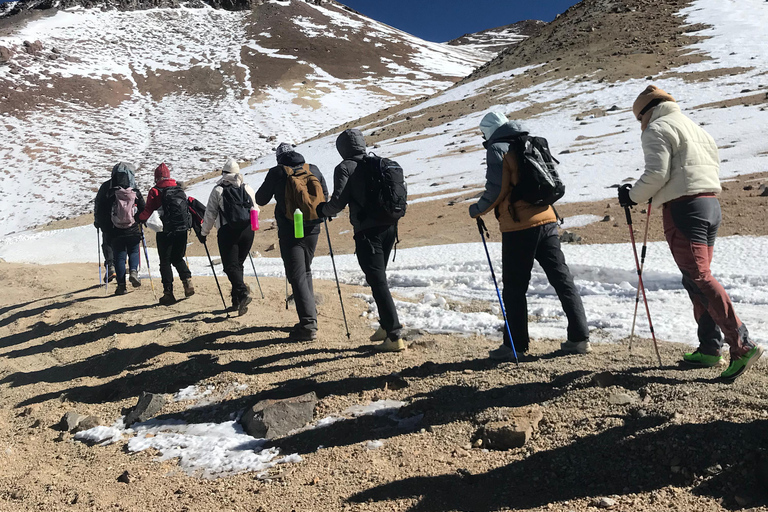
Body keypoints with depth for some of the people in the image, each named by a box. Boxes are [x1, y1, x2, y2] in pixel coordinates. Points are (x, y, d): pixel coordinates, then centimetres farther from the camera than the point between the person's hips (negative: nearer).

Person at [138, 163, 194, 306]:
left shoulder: (155, 191, -4)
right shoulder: (179, 189, 9)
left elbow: (148, 211, -6)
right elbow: (189, 205, 11)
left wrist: (139, 219, 12)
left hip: (165, 231, -4)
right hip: (182, 230, 4)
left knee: (165, 262, 7)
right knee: (178, 258, 21)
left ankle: (168, 293, 4)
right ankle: (187, 281, -1)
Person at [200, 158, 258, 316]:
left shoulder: (218, 190, -1)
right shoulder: (247, 188, 10)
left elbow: (210, 214, 0)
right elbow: (255, 210, 18)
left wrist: (203, 233, 11)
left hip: (228, 232, -4)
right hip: (247, 231, 4)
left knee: (231, 266, -3)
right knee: (238, 264, 14)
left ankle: (243, 293, -25)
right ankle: (236, 301, 15)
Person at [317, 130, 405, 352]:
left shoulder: (345, 168, -6)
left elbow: (338, 202, -12)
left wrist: (322, 210, 7)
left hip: (367, 231, -7)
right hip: (389, 226, 7)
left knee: (377, 282, -4)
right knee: (379, 277, 20)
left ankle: (395, 336, -4)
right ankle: (386, 326, 26)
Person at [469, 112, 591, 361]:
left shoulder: (498, 150, -4)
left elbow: (496, 190, -12)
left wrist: (476, 210, 2)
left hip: (519, 228, -7)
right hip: (546, 220, 7)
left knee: (514, 288, 2)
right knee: (562, 280, 9)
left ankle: (515, 345, 8)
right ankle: (580, 338, 11)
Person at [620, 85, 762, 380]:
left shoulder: (657, 129, -2)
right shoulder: (697, 128, 26)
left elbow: (656, 173, -14)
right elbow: (714, 168, 23)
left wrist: (633, 196, 1)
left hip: (683, 207, -9)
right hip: (711, 203, 9)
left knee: (699, 278, -12)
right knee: (697, 277, 12)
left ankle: (742, 345, -18)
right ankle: (709, 349, 13)